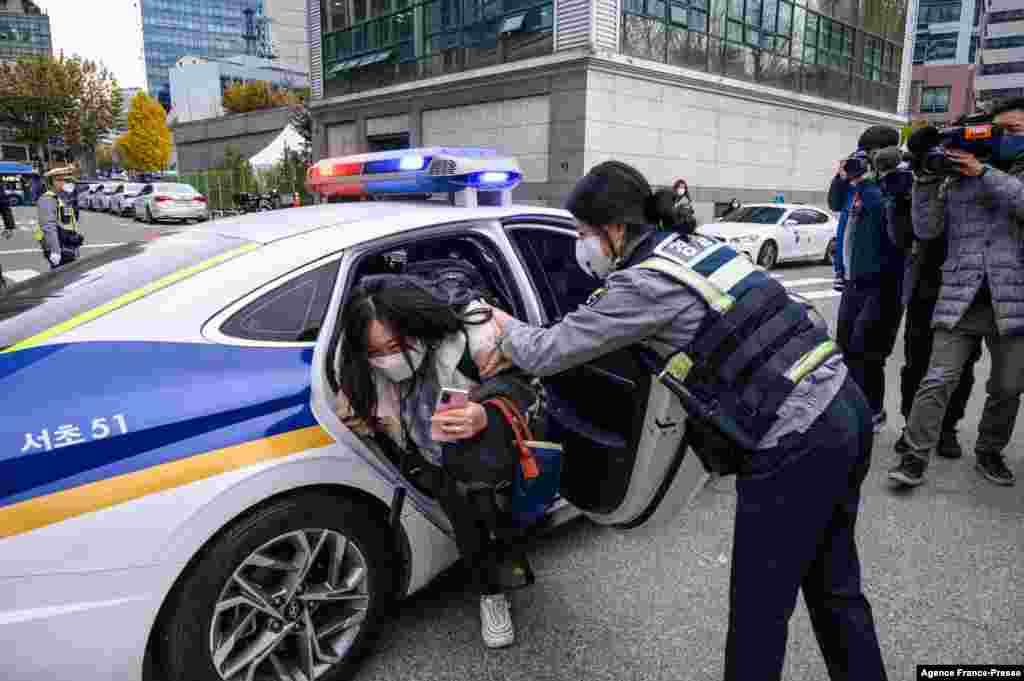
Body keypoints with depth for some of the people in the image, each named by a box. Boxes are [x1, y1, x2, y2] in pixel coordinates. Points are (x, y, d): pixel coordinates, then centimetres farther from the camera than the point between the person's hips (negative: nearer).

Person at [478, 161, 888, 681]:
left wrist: (506, 326, 14)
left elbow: (548, 352, -7)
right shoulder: (689, 245, 12)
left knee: (758, 610, 8)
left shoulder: (645, 283, -16)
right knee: (834, 588, 24)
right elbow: (587, 327, 21)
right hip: (843, 409, 9)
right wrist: (511, 349, 21)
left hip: (796, 445, -9)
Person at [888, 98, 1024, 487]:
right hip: (959, 300, -1)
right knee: (938, 380, -7)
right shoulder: (955, 179, 8)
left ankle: (989, 452, 30)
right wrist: (926, 178, -8)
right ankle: (915, 457, -2)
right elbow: (926, 230, 0)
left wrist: (985, 172, -16)